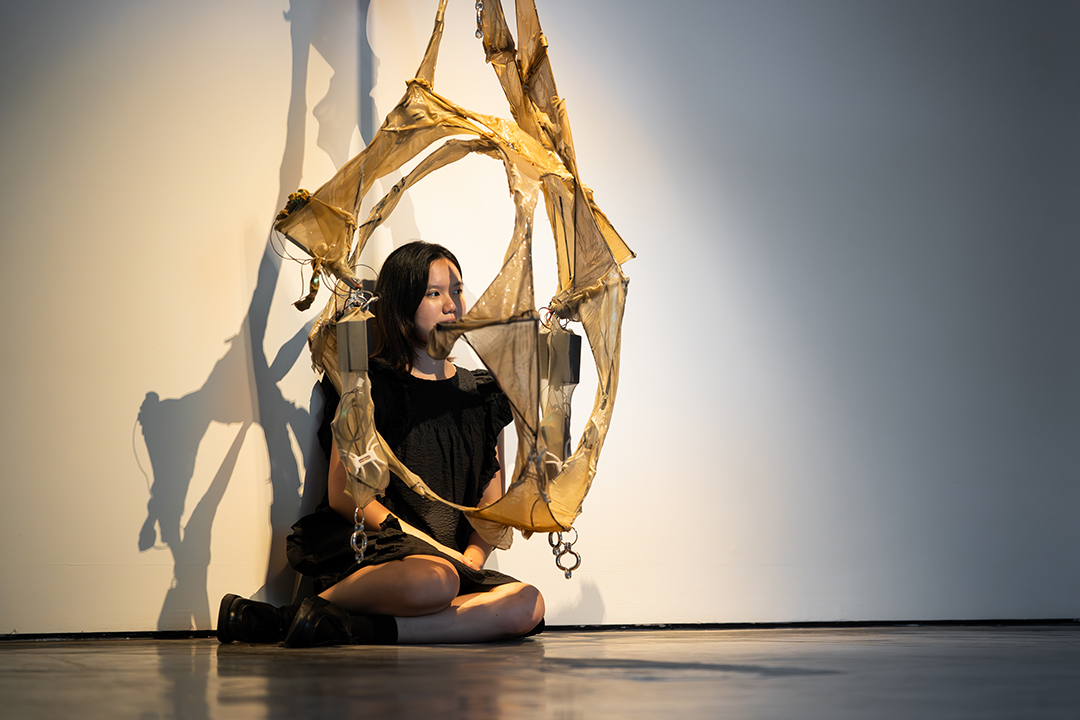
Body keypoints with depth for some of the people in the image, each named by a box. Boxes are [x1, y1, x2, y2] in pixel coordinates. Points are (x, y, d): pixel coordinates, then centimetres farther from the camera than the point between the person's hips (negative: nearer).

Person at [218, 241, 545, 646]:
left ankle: (356, 629, -33)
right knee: (434, 581, -42)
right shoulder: (371, 386, 2)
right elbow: (342, 494, -5)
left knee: (527, 605, -29)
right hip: (366, 544, -6)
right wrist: (437, 550, -12)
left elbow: (493, 503, 17)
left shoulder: (482, 393, 18)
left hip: (453, 556, 6)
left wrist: (472, 558, -6)